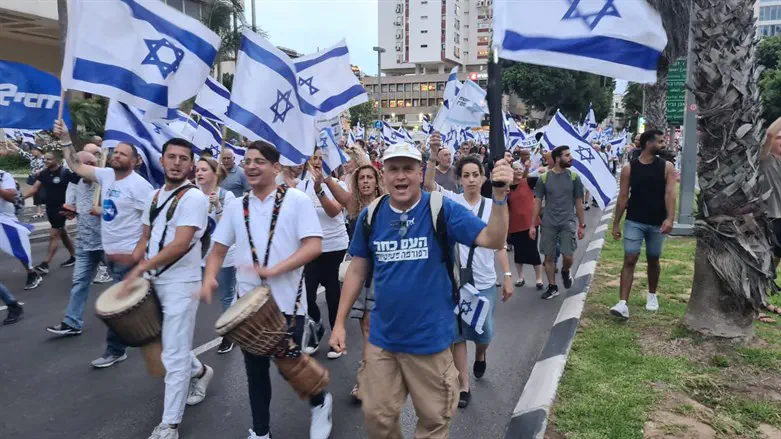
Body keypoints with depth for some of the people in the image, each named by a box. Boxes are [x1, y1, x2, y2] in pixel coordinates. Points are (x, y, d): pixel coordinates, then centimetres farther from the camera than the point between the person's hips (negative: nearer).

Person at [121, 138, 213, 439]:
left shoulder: (194, 197, -14)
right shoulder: (155, 195, 10)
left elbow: (181, 245, -22)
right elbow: (146, 238, 16)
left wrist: (140, 269, -21)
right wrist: (130, 268, 1)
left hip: (181, 284, -8)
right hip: (154, 281, 8)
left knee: (173, 355, -2)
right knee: (172, 345, 20)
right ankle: (200, 372, 47)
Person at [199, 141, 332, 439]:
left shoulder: (297, 200, -7)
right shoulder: (236, 207, 7)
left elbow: (314, 246, -15)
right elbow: (218, 250, 11)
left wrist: (274, 270, -26)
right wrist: (209, 278, -9)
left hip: (287, 302, -4)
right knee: (255, 369, 14)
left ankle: (320, 402, 36)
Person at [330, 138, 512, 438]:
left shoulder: (443, 210, -13)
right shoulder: (370, 216, -3)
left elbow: (493, 240, -21)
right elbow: (357, 270, 6)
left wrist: (499, 196, -37)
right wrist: (340, 322, 5)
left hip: (430, 338, -2)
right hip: (382, 338, 3)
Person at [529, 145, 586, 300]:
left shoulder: (574, 177, 0)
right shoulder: (544, 178, -1)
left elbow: (579, 203, 6)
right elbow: (537, 203, 3)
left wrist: (582, 225, 5)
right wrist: (532, 225, 1)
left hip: (568, 222, 0)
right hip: (548, 223, 1)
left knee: (568, 256, -8)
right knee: (549, 257, 5)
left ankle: (565, 272, 27)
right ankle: (552, 287, 21)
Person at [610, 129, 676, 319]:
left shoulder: (667, 167, -1)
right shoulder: (629, 168, -3)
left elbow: (670, 193, -11)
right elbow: (623, 197, 0)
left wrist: (670, 218, -26)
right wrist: (616, 223, -1)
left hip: (657, 223, 1)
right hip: (633, 222, -1)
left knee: (653, 260, 14)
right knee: (629, 260, -8)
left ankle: (652, 295, 37)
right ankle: (623, 304, -12)